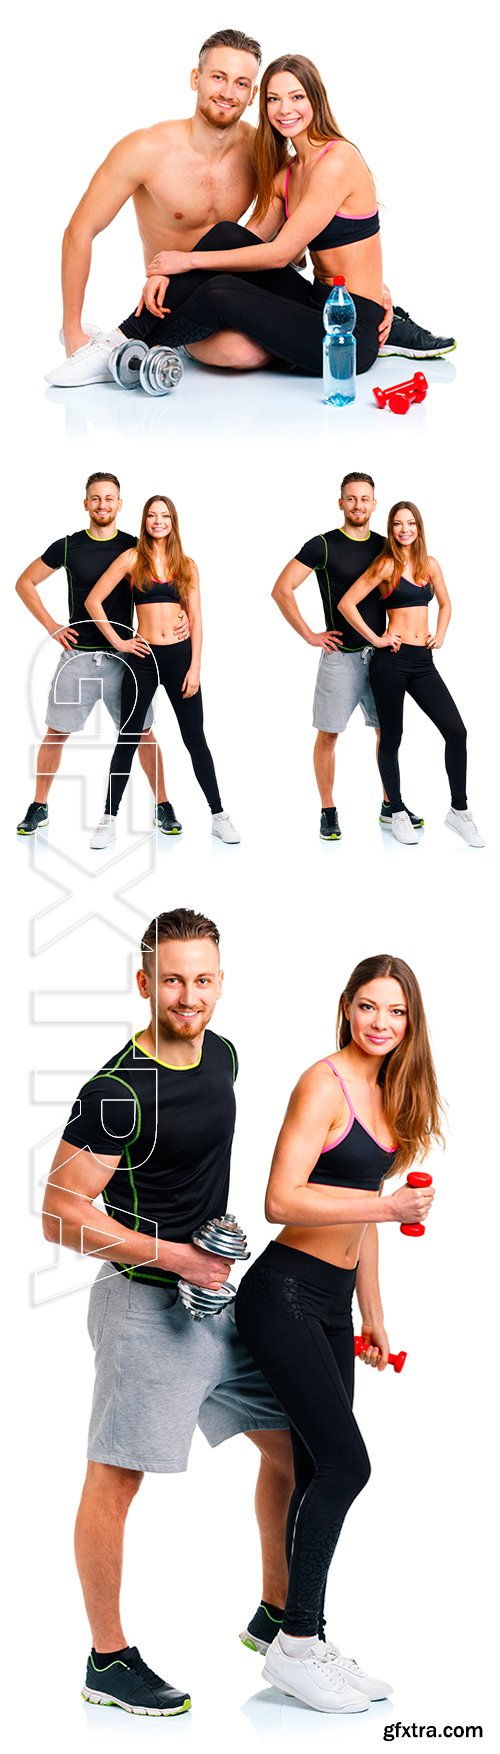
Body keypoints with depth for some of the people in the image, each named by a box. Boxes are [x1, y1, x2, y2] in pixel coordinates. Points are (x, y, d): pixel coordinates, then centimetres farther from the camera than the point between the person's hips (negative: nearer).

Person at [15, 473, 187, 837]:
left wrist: (183, 613, -11)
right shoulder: (67, 547, 1)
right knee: (56, 733, 3)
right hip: (77, 656, 0)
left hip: (121, 656, 0)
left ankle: (163, 806, 11)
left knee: (143, 733, 1)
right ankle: (39, 808, 14)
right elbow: (25, 583, 10)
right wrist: (51, 625, 1)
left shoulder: (136, 548, 1)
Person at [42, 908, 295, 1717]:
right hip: (147, 1299, -8)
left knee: (292, 1439, 13)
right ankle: (108, 1661, 13)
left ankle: (278, 1617, 29)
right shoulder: (117, 1091, -20)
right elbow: (61, 1216, -19)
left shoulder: (221, 1054, 5)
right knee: (116, 1477, 0)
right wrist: (174, 1256, -19)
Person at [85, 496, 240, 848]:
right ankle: (110, 820, 10)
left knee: (196, 739, 6)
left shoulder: (187, 566, 7)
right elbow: (94, 601, 1)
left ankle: (218, 815, 13)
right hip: (143, 658, -1)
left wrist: (194, 668, -4)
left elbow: (196, 619, 4)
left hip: (180, 656, 1)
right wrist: (117, 642, -4)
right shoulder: (132, 558, 1)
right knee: (129, 739, 3)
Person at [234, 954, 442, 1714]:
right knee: (344, 1463, -10)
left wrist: (374, 1315, 20)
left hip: (332, 1303, 8)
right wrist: (388, 1206, -28)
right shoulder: (324, 1084, -13)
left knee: (319, 1473, 10)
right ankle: (293, 1644, 3)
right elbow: (282, 1200, -21)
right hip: (285, 1294, -8)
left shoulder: (385, 1094, 13)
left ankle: (309, 1642, 18)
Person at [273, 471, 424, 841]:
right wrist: (310, 636, -9)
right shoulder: (323, 545, -6)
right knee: (328, 734, -2)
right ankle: (328, 812, 7)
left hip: (380, 653, 5)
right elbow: (281, 590, -8)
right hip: (341, 654, -4)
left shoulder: (385, 546, 8)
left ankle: (390, 807, 21)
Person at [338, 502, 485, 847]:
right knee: (391, 737, 4)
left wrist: (440, 635, 10)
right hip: (392, 660, -5)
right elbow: (346, 603, -11)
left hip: (423, 661, 5)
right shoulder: (386, 565, -5)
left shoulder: (430, 564, 10)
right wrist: (375, 639, -10)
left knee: (456, 731, -5)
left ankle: (459, 810, 5)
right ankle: (398, 813, 17)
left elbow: (445, 603, 26)